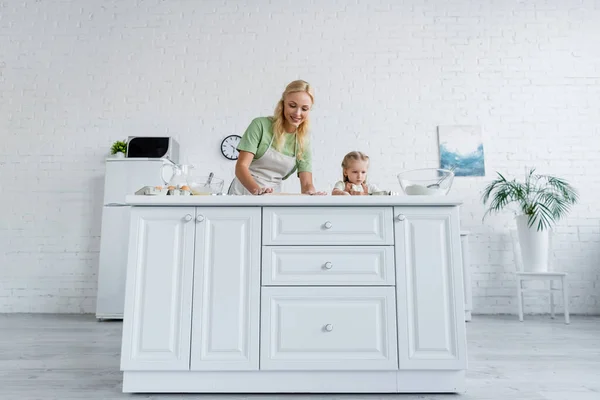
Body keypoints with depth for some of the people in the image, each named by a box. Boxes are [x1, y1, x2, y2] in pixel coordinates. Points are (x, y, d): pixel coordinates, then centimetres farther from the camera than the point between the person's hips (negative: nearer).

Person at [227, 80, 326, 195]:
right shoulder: (261, 125, -4)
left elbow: (306, 183, 0)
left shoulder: (303, 142, 7)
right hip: (243, 191, -3)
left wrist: (311, 192, -23)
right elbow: (241, 166, -10)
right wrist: (257, 190, -27)